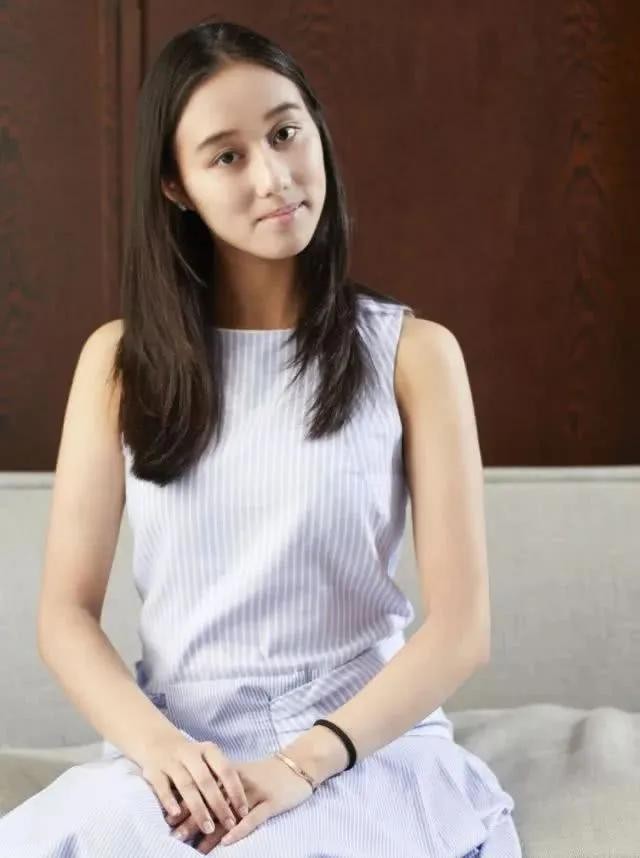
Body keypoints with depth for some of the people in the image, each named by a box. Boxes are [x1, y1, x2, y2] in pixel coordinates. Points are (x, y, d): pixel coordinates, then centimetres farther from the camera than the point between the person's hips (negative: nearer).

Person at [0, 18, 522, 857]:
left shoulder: (413, 350, 1)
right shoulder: (121, 358, 7)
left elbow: (461, 627, -5)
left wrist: (303, 763, -19)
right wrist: (156, 744, -15)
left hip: (366, 744, -2)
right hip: (184, 753, 3)